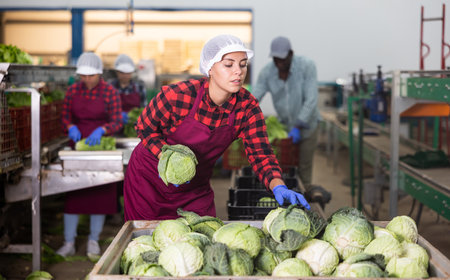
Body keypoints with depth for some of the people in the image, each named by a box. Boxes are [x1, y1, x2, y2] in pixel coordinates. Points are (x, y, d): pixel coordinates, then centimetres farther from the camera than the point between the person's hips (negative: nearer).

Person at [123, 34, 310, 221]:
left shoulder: (246, 106, -16)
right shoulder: (177, 95, -26)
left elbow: (260, 153, -19)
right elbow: (145, 128, -11)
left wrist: (278, 187, -38)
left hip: (196, 188, 3)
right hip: (149, 180, -3)